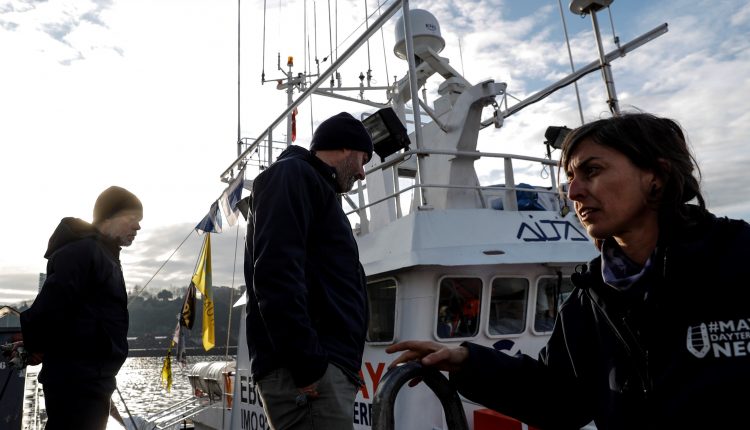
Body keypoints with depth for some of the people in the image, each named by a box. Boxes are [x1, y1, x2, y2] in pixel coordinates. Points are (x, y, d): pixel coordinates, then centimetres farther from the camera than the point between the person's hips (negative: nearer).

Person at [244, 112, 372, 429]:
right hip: (313, 369, -10)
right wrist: (305, 363, -22)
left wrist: (343, 366, 18)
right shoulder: (292, 174, -2)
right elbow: (276, 273, -18)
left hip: (326, 366, 10)